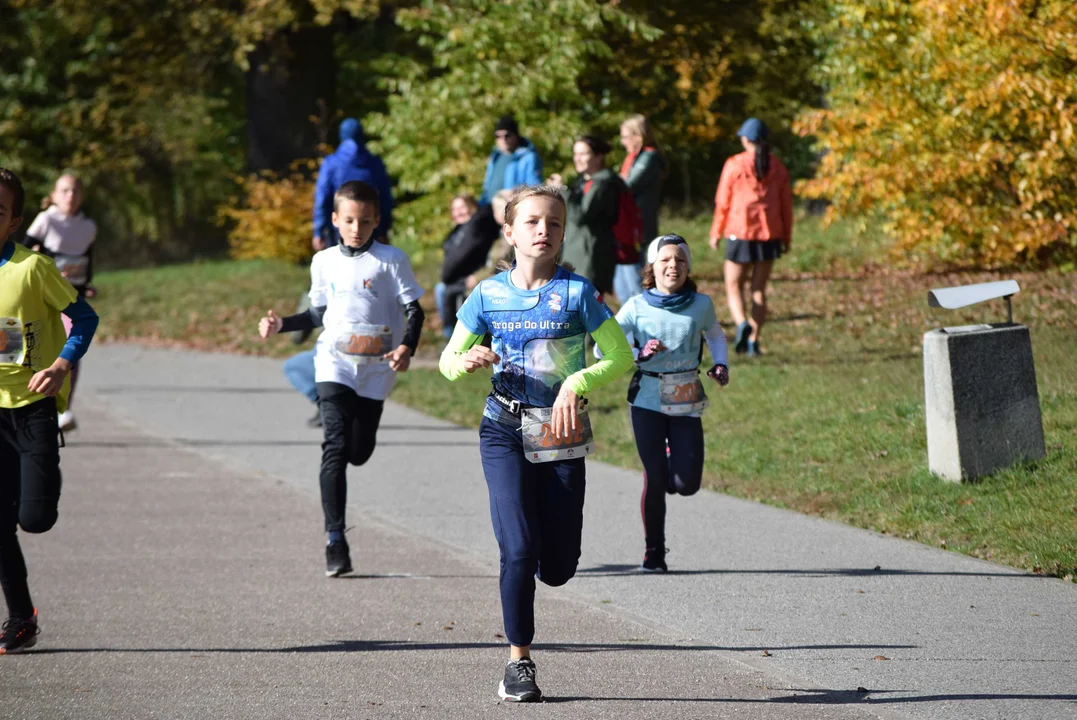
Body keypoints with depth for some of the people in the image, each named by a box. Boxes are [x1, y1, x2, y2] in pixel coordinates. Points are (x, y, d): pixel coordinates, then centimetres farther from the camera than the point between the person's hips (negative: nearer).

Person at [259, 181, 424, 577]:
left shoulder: (391, 260, -3)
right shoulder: (324, 262, 8)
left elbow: (414, 310, -4)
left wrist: (406, 348, -20)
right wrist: (281, 323, 5)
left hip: (375, 369, -1)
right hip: (335, 365, 1)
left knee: (360, 451, 8)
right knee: (335, 447, -13)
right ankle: (335, 540, -16)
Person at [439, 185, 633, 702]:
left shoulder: (577, 292, -5)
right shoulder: (489, 294, 1)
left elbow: (621, 359, -4)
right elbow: (448, 361, 10)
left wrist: (577, 383, -20)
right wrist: (467, 361, -13)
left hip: (562, 435, 0)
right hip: (505, 431, 0)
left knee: (557, 569, 2)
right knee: (519, 549, -14)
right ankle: (519, 661, -2)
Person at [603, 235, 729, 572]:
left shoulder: (701, 305, 2)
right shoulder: (637, 307, -3)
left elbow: (715, 336, 22)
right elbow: (603, 348, -6)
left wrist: (720, 365, 3)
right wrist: (640, 353, -21)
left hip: (686, 401, 2)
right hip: (647, 399, -2)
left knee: (687, 483, -4)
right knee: (654, 479, -2)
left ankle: (673, 458, 34)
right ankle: (653, 553, 13)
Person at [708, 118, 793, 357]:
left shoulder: (734, 165, -5)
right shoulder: (778, 167, 4)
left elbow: (723, 202, -3)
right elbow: (786, 204, 7)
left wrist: (716, 233, 7)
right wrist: (786, 237, 16)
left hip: (740, 232, -3)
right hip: (769, 234, 3)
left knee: (734, 286, 6)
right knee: (759, 289, 10)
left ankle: (742, 323, -20)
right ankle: (753, 340, 4)